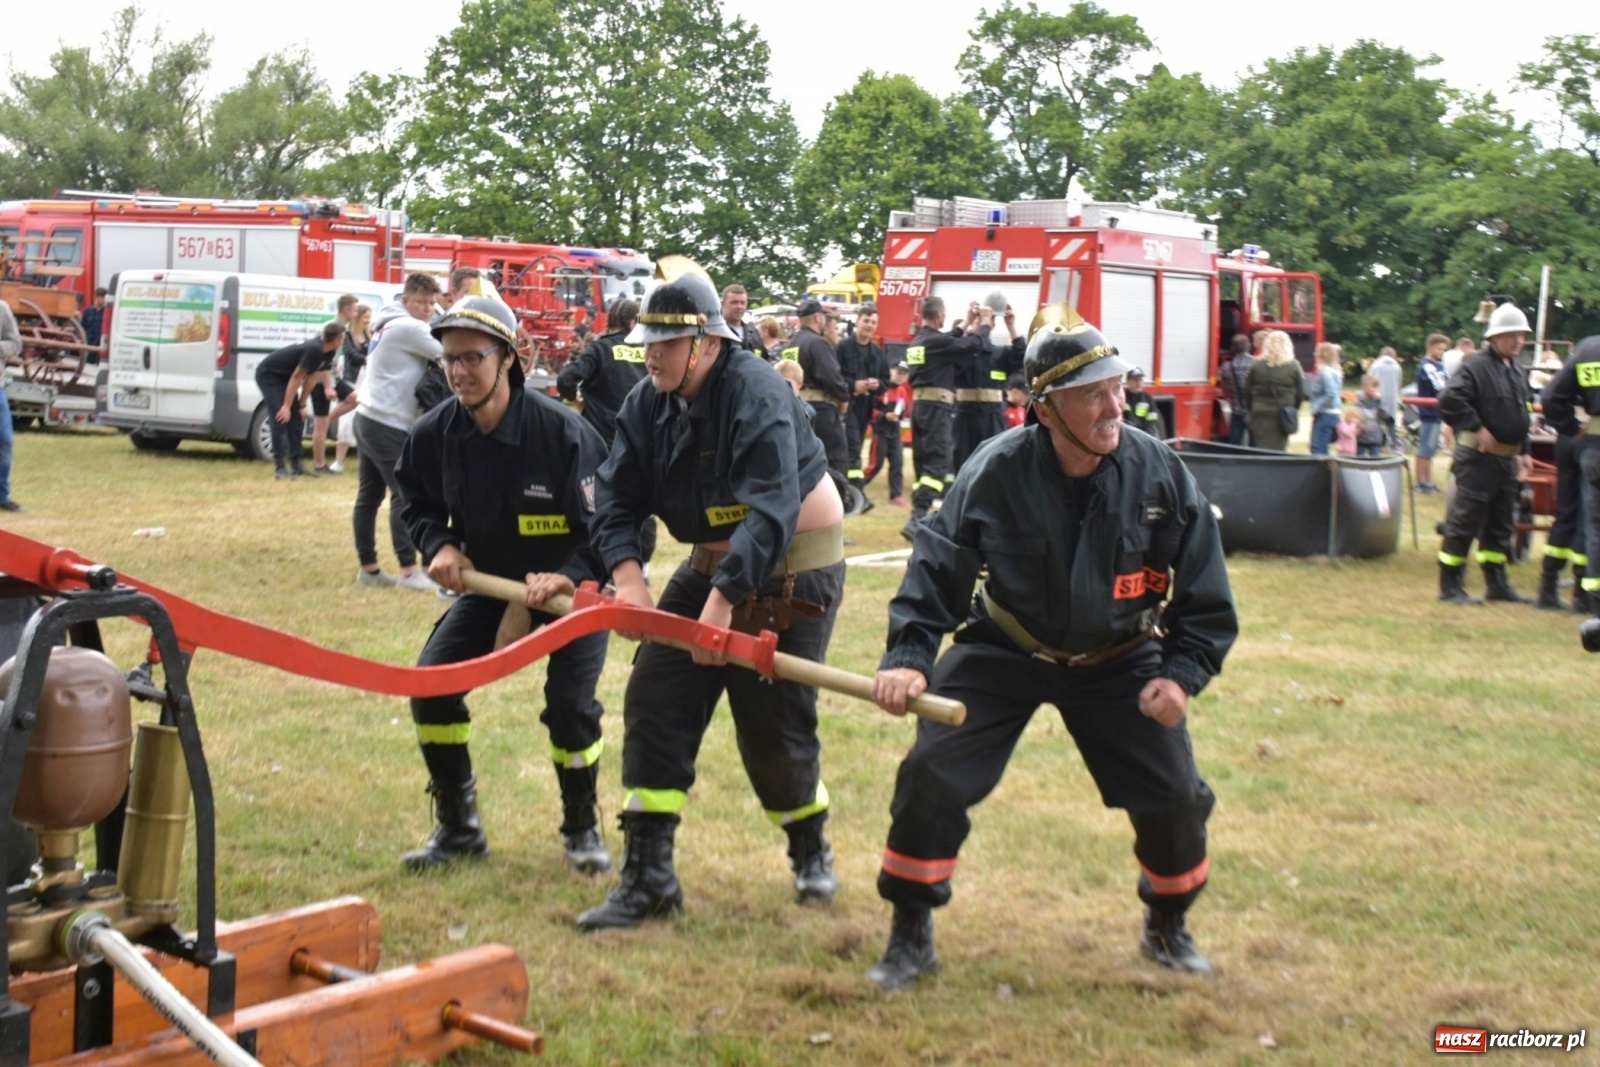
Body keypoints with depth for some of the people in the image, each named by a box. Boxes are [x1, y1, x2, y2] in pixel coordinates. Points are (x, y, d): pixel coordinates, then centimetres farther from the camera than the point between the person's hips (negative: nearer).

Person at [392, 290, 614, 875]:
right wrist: (439, 545, -13)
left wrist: (569, 578, -39)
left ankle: (581, 827, 10)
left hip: (573, 584, -4)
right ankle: (458, 827, 11)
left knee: (571, 701, -19)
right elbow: (416, 500, 7)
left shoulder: (564, 432, -27)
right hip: (490, 580, 5)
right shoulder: (434, 433, -13)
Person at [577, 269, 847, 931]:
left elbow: (772, 512, -32)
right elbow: (616, 497, -5)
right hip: (711, 561, 7)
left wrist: (723, 600, -40)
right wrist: (626, 575, -23)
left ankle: (810, 849, 26)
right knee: (655, 698, -5)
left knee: (772, 725, -5)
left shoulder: (757, 396, -24)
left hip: (795, 565, -7)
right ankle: (648, 878, 1)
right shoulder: (647, 406, -1)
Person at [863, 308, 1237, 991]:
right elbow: (937, 566, -16)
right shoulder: (996, 473, -22)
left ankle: (1167, 926, 29)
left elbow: (1204, 588, -7)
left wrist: (1182, 673, -16)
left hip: (1119, 662, 1)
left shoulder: (1159, 472, -17)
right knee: (931, 775, -12)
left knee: (1175, 796, -2)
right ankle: (911, 936, 9)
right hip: (1003, 653, -1)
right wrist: (908, 656, -28)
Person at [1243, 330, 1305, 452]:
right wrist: (1293, 410, 14)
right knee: (1277, 451, 3)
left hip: (1260, 414, 1)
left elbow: (1247, 391, 4)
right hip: (1282, 416, -1)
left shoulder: (1256, 365, 0)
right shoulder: (1294, 366, -4)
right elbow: (1301, 393, 1)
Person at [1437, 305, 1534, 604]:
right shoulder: (1476, 366, -12)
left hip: (1507, 459, 9)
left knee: (1501, 524, 14)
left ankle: (1496, 582, 23)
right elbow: (1450, 400, -27)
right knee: (1464, 521, -5)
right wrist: (1477, 428, -22)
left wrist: (1523, 452, 20)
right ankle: (1450, 585, 1)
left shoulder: (1516, 372, 17)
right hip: (1478, 457, -9)